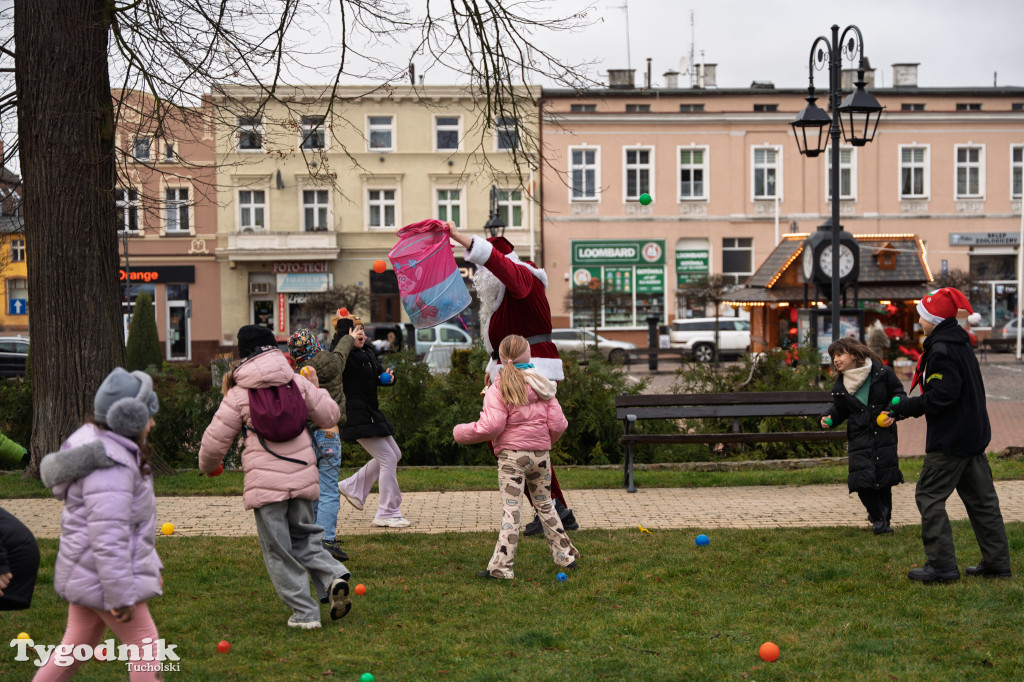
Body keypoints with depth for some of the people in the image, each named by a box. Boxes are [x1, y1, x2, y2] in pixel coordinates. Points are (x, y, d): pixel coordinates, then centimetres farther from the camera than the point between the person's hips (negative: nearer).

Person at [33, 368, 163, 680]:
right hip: (103, 579, -10)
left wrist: (150, 564, 21)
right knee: (144, 645, 2)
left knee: (77, 646, 19)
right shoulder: (110, 468, -25)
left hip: (85, 573, 10)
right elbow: (109, 537, -27)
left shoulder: (97, 444, 8)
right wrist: (122, 595, -22)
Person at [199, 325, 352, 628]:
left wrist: (208, 466, 22)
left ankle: (304, 612, 5)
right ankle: (333, 576, -5)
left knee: (278, 549, 6)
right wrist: (316, 391, 30)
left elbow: (215, 441, 1)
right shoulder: (297, 382, 3)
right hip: (302, 475, 4)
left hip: (265, 482, -4)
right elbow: (330, 415, 11)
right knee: (305, 537, 20)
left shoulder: (238, 394, -5)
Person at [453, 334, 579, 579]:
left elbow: (491, 426, -16)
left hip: (512, 455, -4)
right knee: (545, 506, 18)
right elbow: (557, 424, 4)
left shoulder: (498, 389, -8)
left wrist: (460, 432, -2)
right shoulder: (542, 385, 6)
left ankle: (501, 566, -7)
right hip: (540, 454, 4)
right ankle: (565, 555, 25)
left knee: (510, 510, -5)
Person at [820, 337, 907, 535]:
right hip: (859, 437, 2)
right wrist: (828, 418, -3)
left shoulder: (881, 372, -3)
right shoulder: (840, 385, 6)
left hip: (883, 434, -2)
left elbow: (899, 393, 5)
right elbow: (839, 409, 17)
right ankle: (879, 517, 9)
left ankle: (883, 518, 20)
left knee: (883, 481, 2)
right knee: (863, 481, -11)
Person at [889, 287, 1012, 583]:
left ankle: (942, 565, -4)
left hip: (951, 438, -10)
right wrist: (906, 407, 11)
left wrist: (905, 408, -13)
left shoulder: (942, 350, -18)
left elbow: (941, 396, -24)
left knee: (929, 495, -4)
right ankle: (996, 562, 18)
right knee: (980, 497, 13)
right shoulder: (959, 343, 13)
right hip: (973, 434, 10)